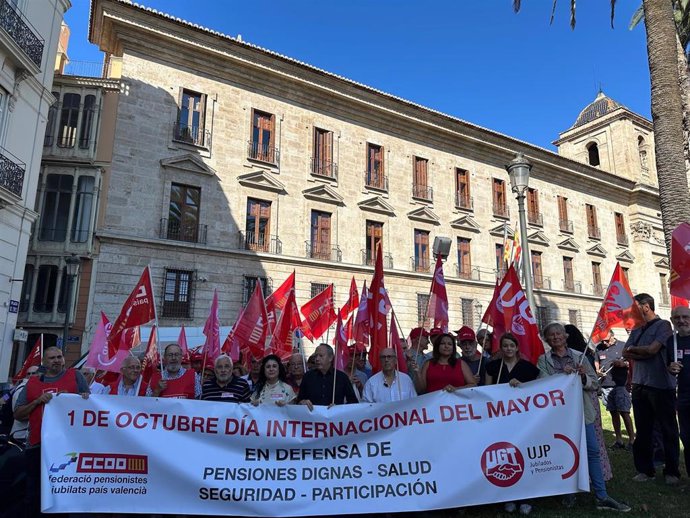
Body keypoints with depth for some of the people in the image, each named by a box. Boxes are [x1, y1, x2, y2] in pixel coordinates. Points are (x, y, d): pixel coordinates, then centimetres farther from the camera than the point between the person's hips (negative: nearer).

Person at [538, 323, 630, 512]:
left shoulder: (579, 356, 7)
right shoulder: (544, 360, 2)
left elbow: (595, 384, 7)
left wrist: (584, 377, -13)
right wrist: (562, 374, -21)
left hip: (582, 411, 2)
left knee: (592, 452, 2)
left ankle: (602, 497, 11)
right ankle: (568, 493, 21)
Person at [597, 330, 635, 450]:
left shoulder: (623, 346, 1)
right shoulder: (599, 348, 11)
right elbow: (596, 364, 17)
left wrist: (623, 363, -16)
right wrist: (598, 371, -3)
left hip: (620, 384, -4)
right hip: (605, 385, 4)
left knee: (624, 412, -6)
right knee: (613, 412, 9)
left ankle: (631, 440, 4)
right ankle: (619, 440, 17)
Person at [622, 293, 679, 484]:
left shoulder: (663, 325, -4)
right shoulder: (636, 330, 15)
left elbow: (652, 349, -15)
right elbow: (625, 354, 6)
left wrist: (633, 349, 1)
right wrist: (645, 354, -9)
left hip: (661, 386, -6)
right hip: (639, 385, 6)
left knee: (668, 430, 5)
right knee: (643, 430, 11)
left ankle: (671, 471, 16)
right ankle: (645, 469, 20)